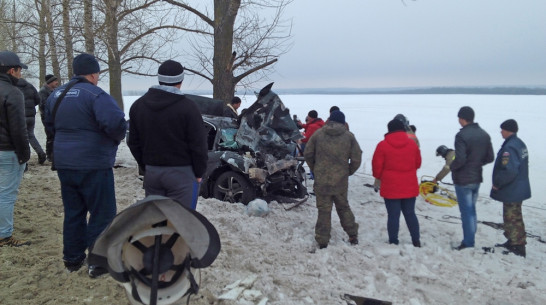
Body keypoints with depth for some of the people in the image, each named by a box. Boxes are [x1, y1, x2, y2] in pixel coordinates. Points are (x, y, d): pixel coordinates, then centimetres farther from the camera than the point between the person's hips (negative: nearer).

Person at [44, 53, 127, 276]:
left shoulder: (56, 94, 11)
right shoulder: (95, 95, -15)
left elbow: (50, 125, 22)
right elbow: (115, 122, -29)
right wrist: (118, 137, -10)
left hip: (64, 163, 8)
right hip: (93, 164, -8)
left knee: (73, 212, 18)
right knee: (102, 213, 3)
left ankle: (72, 258, 27)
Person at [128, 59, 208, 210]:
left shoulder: (137, 106, 7)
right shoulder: (187, 107, -13)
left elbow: (134, 143, 13)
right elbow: (198, 145, -11)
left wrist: (146, 167, 19)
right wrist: (199, 173, 1)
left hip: (151, 172, 6)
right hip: (181, 174, -6)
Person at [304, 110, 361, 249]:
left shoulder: (318, 134, -1)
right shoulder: (349, 136, -1)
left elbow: (308, 154, 2)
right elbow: (356, 158, -3)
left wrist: (315, 169, 15)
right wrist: (348, 172, 12)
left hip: (321, 180, -1)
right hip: (341, 181, 1)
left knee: (324, 210, 6)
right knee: (343, 207, 19)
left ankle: (322, 240, 10)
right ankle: (353, 235, 25)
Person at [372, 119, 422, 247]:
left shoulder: (383, 145, -10)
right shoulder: (412, 143, 1)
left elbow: (377, 166, -6)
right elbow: (417, 163, 11)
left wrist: (380, 177, 14)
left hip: (390, 187, -3)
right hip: (410, 187, 3)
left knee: (393, 215, 4)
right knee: (410, 214, 15)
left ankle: (393, 242, 9)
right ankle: (416, 241, 20)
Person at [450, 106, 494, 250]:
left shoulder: (461, 135, -20)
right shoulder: (484, 134, 5)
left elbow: (460, 159, -25)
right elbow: (490, 157, 8)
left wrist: (451, 167, -6)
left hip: (463, 180, -7)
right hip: (477, 178, 7)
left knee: (466, 211, 0)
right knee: (471, 210, 19)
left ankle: (468, 243, 7)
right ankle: (471, 238, 27)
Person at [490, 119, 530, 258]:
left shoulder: (509, 148, -24)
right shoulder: (520, 144, 9)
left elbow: (510, 171, -31)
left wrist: (497, 183, -17)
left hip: (511, 191, -10)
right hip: (519, 188, 10)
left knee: (512, 218, 0)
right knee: (514, 217, 20)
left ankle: (518, 248, 8)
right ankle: (512, 242, 33)